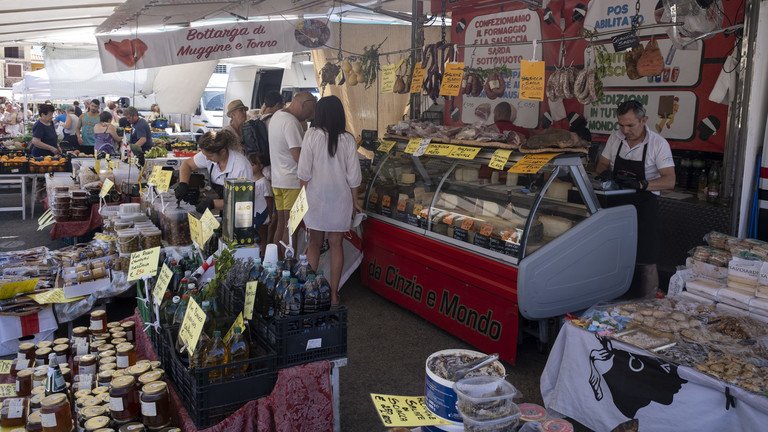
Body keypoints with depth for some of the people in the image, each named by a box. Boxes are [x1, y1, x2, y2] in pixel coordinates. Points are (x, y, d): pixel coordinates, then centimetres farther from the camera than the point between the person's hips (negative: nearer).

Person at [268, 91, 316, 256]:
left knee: (281, 224, 16)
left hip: (277, 179, 9)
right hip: (293, 181, -9)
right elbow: (298, 154, -23)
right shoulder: (291, 122, -19)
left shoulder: (277, 116, 12)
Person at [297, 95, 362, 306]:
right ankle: (333, 293, 13)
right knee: (336, 244, 9)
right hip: (340, 198, 1)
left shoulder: (312, 135, -8)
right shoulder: (348, 139, -3)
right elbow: (353, 176, -1)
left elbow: (304, 172, -8)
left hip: (316, 197, -1)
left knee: (315, 243, 11)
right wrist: (354, 201, 11)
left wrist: (302, 194, 6)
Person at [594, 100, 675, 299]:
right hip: (617, 204, 5)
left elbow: (669, 181, -17)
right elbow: (602, 164, 13)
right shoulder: (615, 138, 2)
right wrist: (604, 174, -12)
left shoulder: (658, 144, -12)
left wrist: (641, 184, -33)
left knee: (645, 261, 0)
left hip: (644, 208, -5)